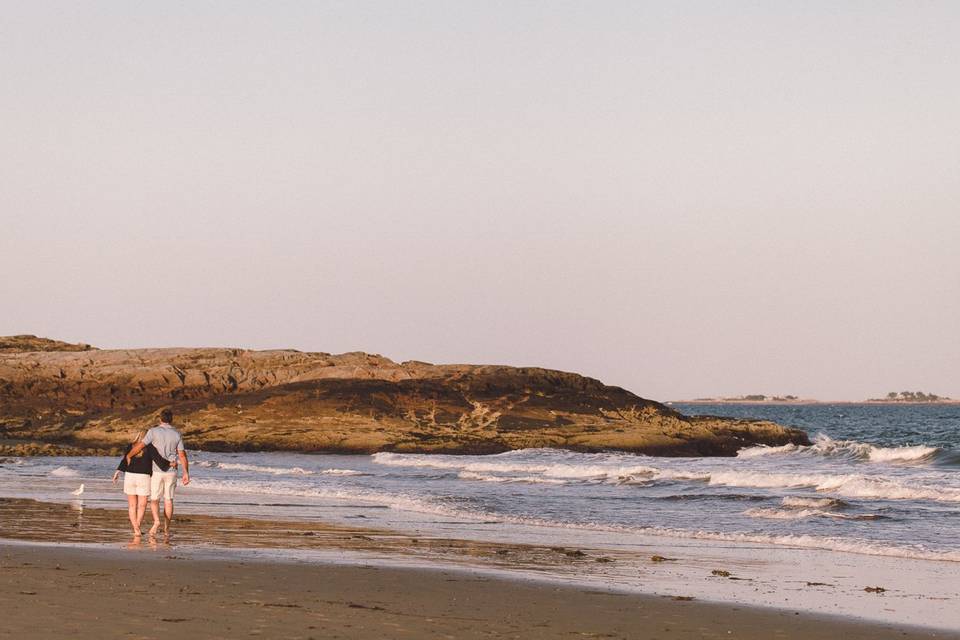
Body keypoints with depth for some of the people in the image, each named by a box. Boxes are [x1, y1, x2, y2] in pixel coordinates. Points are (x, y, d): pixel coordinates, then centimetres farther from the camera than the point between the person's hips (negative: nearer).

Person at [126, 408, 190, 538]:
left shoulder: (154, 432, -9)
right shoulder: (177, 435, 1)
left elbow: (140, 446, -13)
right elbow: (182, 455, -1)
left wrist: (129, 456, 3)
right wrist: (186, 473, 4)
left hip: (157, 471, -2)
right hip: (171, 472, 2)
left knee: (154, 499, 6)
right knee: (168, 500, 11)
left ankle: (156, 521, -20)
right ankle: (167, 528, 13)